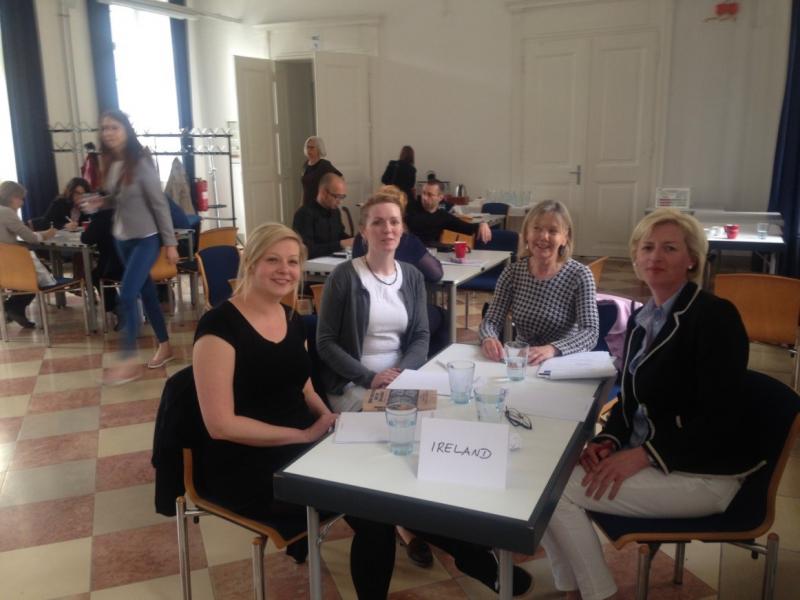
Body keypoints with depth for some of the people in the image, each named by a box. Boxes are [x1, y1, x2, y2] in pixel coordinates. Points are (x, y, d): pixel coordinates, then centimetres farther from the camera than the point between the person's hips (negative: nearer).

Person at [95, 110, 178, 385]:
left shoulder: (140, 162, -15)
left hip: (146, 238, -7)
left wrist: (170, 242, -14)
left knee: (127, 295, -11)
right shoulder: (110, 164, 5)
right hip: (122, 238, 7)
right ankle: (164, 345, 26)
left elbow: (159, 203, -14)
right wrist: (101, 202, -4)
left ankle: (129, 361, -3)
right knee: (146, 292, 13)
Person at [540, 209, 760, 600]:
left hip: (701, 473, -7)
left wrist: (643, 455, -23)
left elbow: (718, 418, -20)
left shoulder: (716, 316, -15)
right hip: (644, 455, 8)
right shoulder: (641, 318, 9)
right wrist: (608, 441, -5)